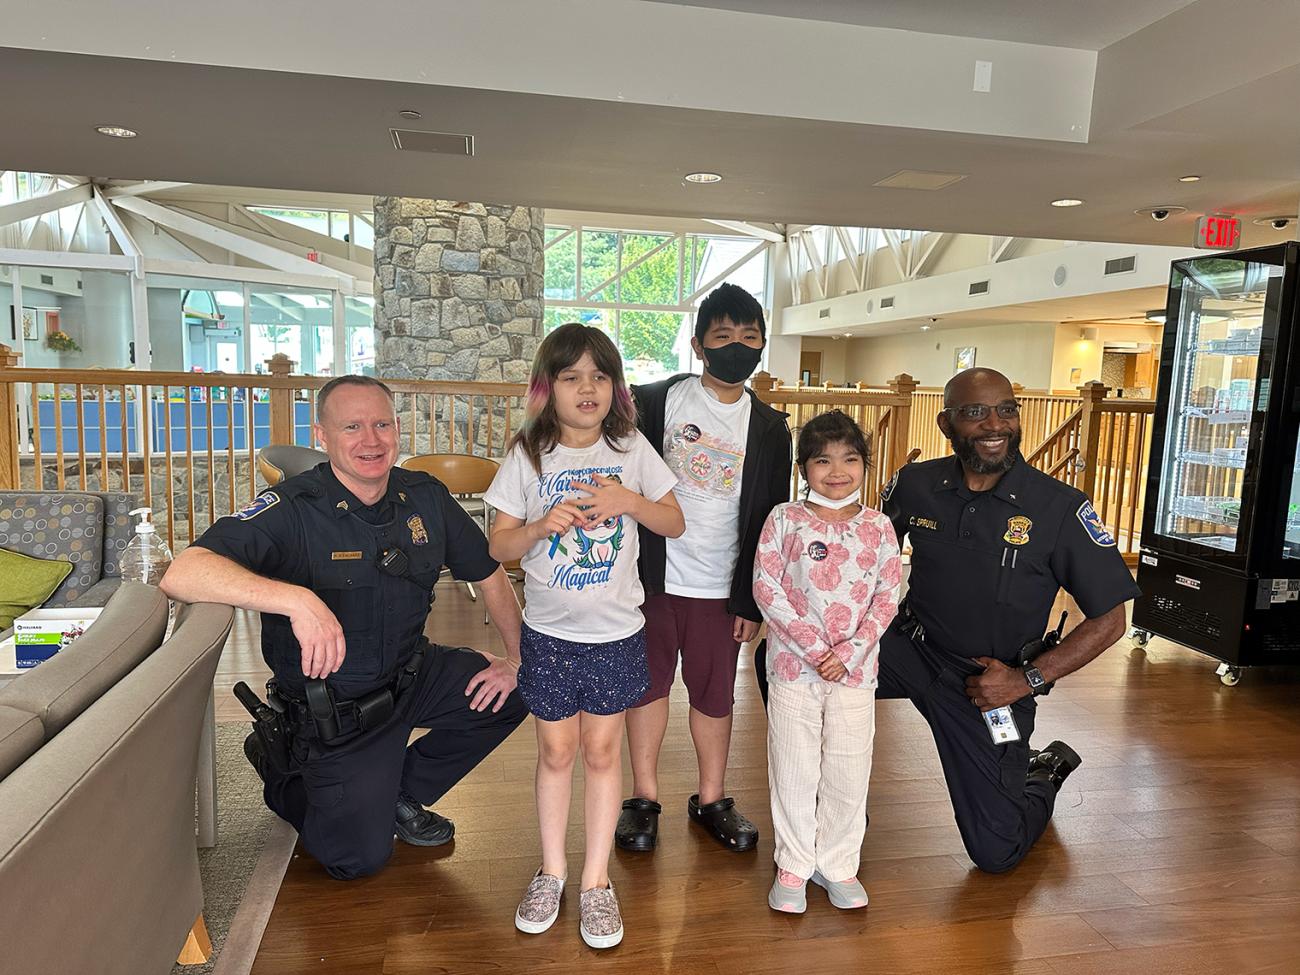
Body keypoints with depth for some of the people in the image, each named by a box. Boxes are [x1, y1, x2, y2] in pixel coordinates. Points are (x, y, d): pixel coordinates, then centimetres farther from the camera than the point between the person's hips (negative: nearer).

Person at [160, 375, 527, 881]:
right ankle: (284, 775, 29)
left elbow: (489, 573, 5)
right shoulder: (291, 509, -24)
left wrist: (516, 657, -1)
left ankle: (401, 794, 16)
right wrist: (296, 599, -52)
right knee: (358, 859, -1)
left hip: (412, 675, 5)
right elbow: (181, 576, -39)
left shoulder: (425, 497, -8)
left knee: (515, 693, -4)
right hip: (337, 712, -5)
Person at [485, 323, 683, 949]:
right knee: (556, 751, 11)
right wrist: (541, 526, -23)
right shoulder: (528, 456, -5)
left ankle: (596, 881, 26)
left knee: (601, 751, 10)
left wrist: (630, 501, -16)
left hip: (616, 630, 0)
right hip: (549, 631, 0)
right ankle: (551, 871, 32)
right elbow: (498, 545, -3)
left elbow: (675, 523, 3)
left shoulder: (631, 448, -2)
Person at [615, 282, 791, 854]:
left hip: (719, 586, 1)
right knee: (649, 683, 10)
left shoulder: (769, 430, 2)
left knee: (715, 694, 10)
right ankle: (644, 798, 27)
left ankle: (711, 800, 29)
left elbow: (767, 523, 3)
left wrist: (750, 599, 1)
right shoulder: (658, 400, -3)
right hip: (652, 573, -1)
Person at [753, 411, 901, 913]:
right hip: (793, 666, -1)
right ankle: (792, 866, 27)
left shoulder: (878, 526, 3)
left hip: (854, 669, 2)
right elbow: (766, 588, -8)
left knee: (849, 773, 10)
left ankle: (837, 865, 31)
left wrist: (848, 653, -11)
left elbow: (887, 597, 1)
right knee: (793, 770, 8)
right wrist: (812, 646, -14)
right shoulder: (785, 519, -3)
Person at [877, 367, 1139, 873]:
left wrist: (1027, 679, -17)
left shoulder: (1061, 508, -16)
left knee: (995, 853, 2)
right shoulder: (915, 484, -8)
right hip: (909, 647, 2)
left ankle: (1043, 775, 36)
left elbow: (1109, 619, -10)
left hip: (989, 681, -2)